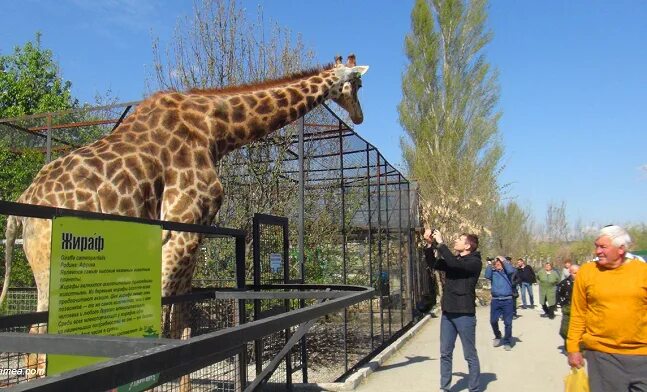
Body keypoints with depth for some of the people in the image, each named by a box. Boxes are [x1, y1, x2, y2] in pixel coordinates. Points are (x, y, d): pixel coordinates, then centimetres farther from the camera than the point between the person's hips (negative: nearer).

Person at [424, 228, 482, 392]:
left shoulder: (475, 262, -10)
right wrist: (430, 244, -4)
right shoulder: (453, 260, 12)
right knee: (445, 354, 11)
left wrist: (440, 243, -21)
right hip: (447, 313, 7)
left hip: (465, 314, -7)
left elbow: (453, 263, -25)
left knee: (470, 355, 4)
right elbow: (433, 264, 7)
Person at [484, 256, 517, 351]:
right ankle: (497, 336, 29)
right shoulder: (493, 272, 9)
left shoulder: (507, 272, 6)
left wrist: (504, 260, -7)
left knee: (508, 322, 1)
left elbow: (511, 270, -16)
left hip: (507, 300, -2)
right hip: (495, 300, 2)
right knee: (493, 321, 2)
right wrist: (489, 265, -8)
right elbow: (487, 276, -10)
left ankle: (507, 342, 15)